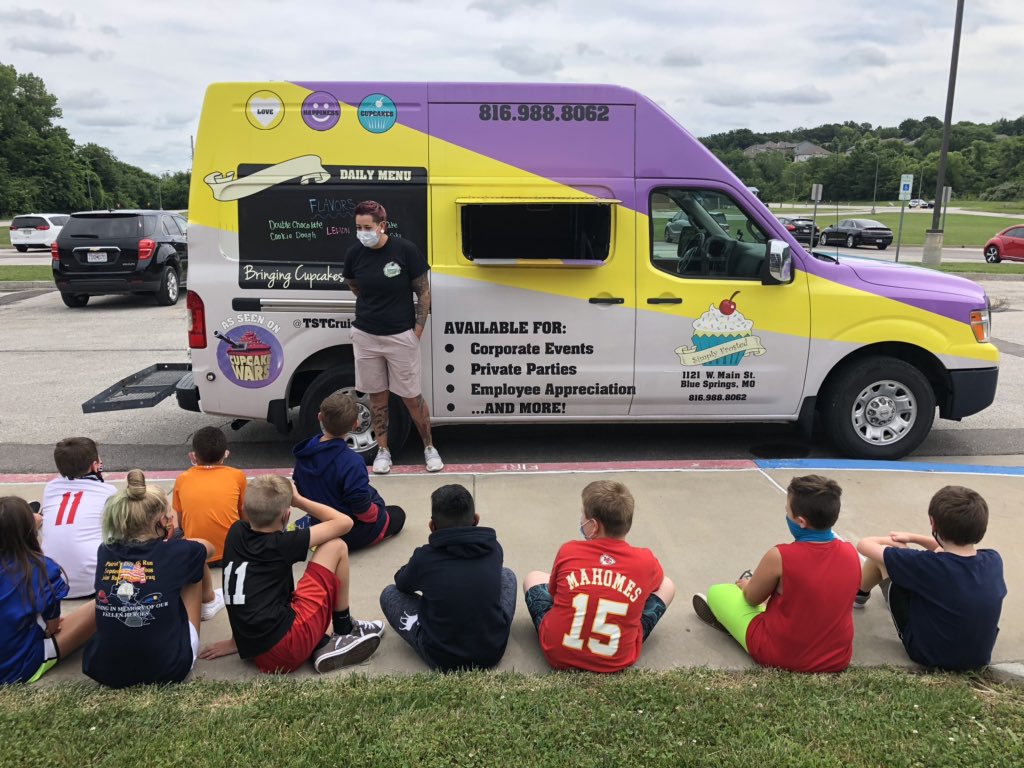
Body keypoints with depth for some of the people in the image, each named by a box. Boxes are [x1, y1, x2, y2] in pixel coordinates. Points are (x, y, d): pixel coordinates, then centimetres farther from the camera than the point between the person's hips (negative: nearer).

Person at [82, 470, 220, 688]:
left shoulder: (105, 552, -2)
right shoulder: (176, 552, -11)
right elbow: (208, 547, 17)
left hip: (105, 671, 4)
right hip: (168, 668, -4)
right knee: (193, 565, 17)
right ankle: (209, 601, 49)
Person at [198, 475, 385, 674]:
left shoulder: (236, 533, 8)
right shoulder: (281, 544, -6)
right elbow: (344, 522, 1)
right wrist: (298, 500, 9)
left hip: (257, 655, 6)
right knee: (336, 547, 4)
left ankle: (321, 645, 11)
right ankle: (345, 632, 16)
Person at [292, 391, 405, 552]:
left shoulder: (304, 453, -10)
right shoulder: (351, 462, -31)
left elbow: (299, 490, 3)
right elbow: (362, 509, -28)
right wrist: (377, 513, -7)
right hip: (350, 534, -8)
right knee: (397, 514, 18)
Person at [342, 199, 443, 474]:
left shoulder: (405, 249, -12)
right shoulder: (355, 254, -3)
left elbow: (424, 292, -5)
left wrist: (418, 330, -7)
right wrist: (373, 309, 10)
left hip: (400, 336, -3)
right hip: (365, 336, 3)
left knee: (412, 397, 5)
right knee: (377, 396, 12)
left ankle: (429, 447, 24)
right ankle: (382, 450, 26)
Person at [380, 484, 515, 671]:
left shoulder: (424, 557, -13)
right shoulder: (493, 548, -5)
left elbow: (401, 583, 11)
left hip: (442, 659, -2)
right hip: (494, 652, 3)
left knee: (389, 594, 15)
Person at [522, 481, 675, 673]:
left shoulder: (567, 552, -12)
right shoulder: (646, 561, -10)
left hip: (558, 654, 1)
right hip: (617, 660, 0)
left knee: (533, 577, 25)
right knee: (666, 585, 17)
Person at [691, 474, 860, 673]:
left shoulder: (780, 557, -26)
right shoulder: (851, 553, -11)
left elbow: (752, 598, -7)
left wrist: (746, 586, 18)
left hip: (781, 657, -5)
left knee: (717, 592, 13)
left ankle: (726, 619, 43)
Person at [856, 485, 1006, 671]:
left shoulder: (928, 564, -31)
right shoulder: (994, 560, -15)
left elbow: (864, 545, -17)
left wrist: (890, 541, 4)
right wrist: (912, 538, 15)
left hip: (927, 653, -5)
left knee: (883, 549, 0)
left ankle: (859, 594, 31)